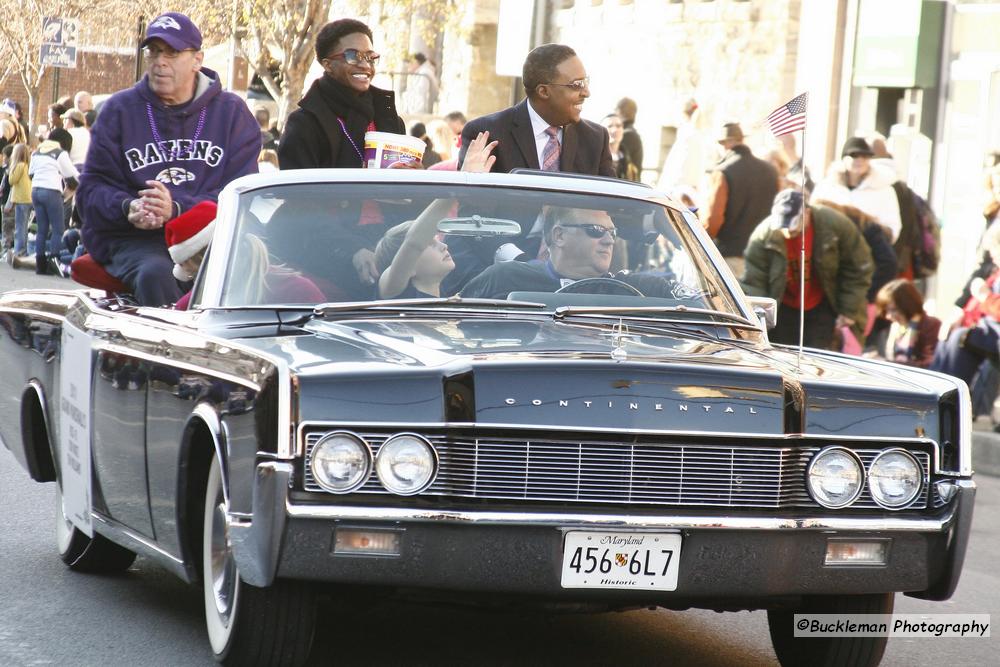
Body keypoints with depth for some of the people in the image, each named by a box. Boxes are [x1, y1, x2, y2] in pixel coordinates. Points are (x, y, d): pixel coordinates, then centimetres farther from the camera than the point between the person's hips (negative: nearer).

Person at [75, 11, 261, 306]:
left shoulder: (232, 111, 11)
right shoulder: (120, 109, 14)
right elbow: (92, 187, 10)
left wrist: (176, 208, -18)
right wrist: (127, 207, -15)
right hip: (136, 240, 0)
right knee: (155, 273, -35)